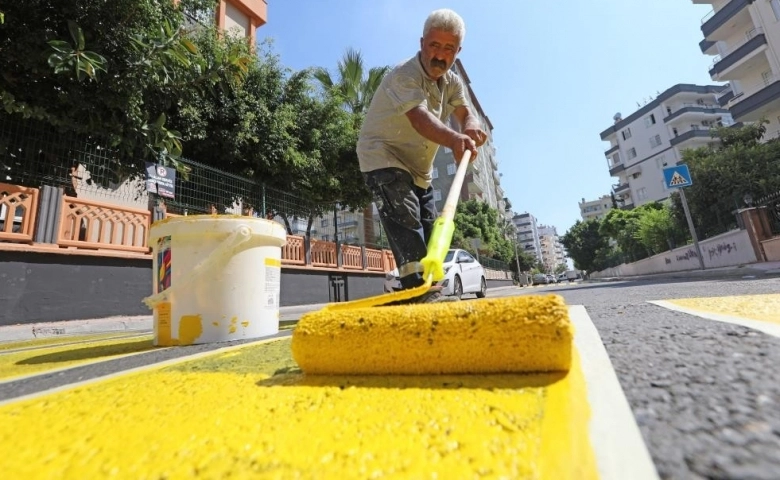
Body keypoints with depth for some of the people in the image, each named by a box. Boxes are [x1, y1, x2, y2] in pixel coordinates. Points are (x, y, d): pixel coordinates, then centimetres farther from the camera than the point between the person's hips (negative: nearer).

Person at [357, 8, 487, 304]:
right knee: (404, 217, -29)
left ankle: (429, 289, 21)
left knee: (429, 232, 8)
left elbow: (465, 113, -7)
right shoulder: (404, 75, -20)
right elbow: (419, 118, -38)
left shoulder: (452, 82, 7)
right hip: (383, 158, -7)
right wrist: (454, 140, -57)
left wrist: (471, 127, -32)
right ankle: (421, 290, -32)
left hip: (419, 168, 8)